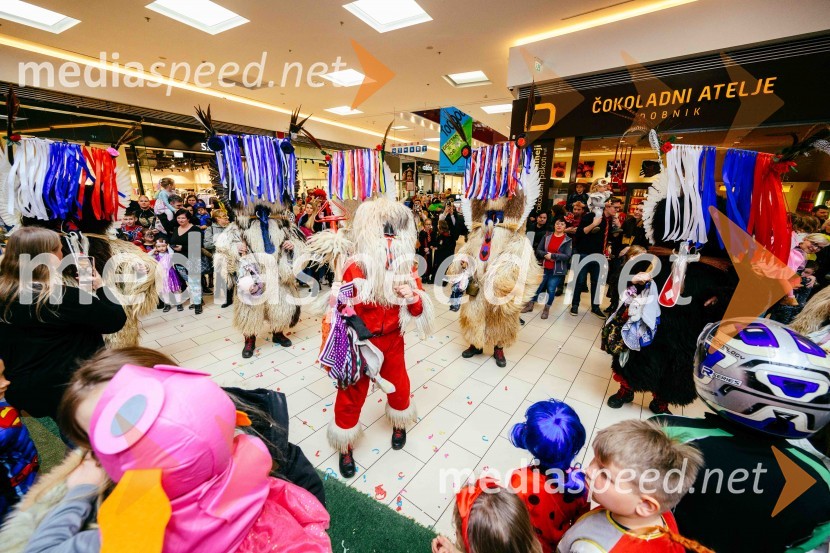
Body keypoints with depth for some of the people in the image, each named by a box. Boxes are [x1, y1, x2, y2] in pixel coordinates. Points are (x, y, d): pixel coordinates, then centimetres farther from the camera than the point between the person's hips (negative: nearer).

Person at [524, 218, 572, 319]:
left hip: (557, 270, -2)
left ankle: (546, 309, 18)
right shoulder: (547, 236, 5)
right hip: (544, 268, 2)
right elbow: (538, 250, 3)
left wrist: (552, 256, -19)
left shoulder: (568, 240, -2)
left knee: (551, 290, -2)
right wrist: (546, 255, -16)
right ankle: (530, 305, 23)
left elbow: (567, 256, -11)